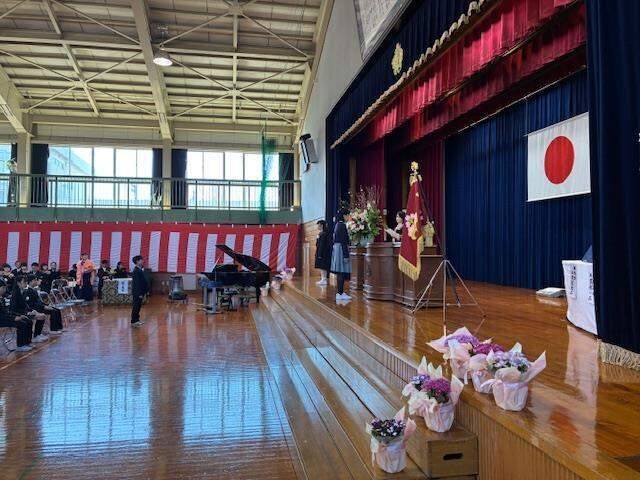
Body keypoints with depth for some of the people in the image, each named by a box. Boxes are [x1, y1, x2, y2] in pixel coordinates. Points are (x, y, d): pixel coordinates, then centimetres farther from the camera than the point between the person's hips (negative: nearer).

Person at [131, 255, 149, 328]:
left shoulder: (140, 270, 12)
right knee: (136, 306, -3)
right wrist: (140, 293, -21)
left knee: (138, 306, 15)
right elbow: (137, 283, -21)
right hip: (137, 293, -9)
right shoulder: (136, 271, -17)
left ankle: (136, 320, 23)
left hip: (140, 292, 9)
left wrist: (146, 290, 16)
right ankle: (133, 322, 3)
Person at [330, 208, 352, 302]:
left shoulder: (337, 225, 14)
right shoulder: (342, 225, -15)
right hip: (341, 249, -10)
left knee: (340, 272, 12)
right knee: (342, 272, -6)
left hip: (336, 248, 10)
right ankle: (340, 294, -3)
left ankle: (340, 292, 17)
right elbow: (343, 241, -19)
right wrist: (346, 255, -19)